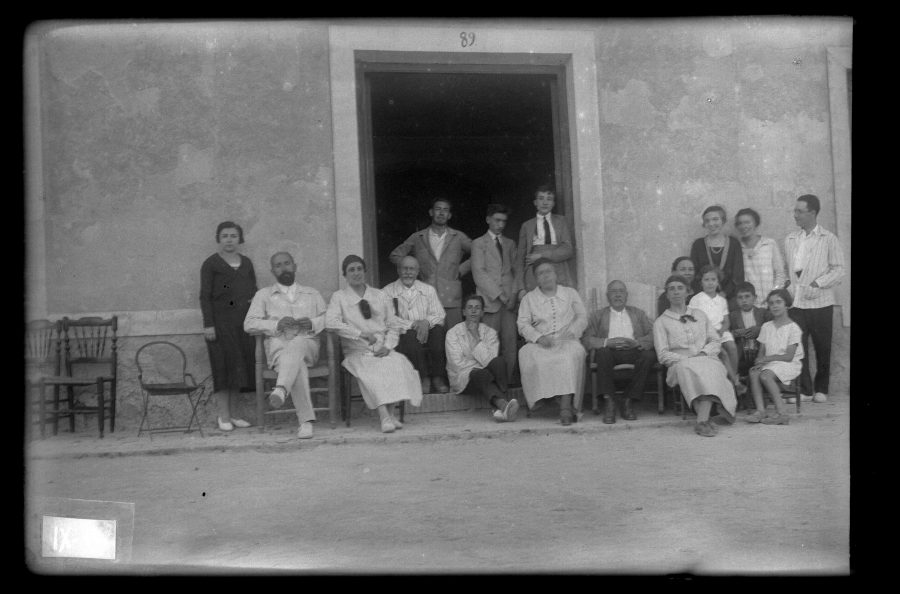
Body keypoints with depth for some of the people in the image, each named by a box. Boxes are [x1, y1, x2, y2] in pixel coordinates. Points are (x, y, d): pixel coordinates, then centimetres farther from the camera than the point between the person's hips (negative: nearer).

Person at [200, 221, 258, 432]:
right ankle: (224, 417, 0)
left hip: (243, 320, 5)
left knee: (241, 367, 4)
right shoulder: (211, 264, 0)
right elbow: (205, 296, -4)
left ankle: (232, 413, 12)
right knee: (224, 366, -5)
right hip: (221, 321, -5)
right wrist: (208, 324, -12)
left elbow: (254, 291, 17)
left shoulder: (246, 263, 13)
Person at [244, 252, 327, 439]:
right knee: (297, 364, -38)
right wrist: (277, 324, -7)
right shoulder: (264, 294, 22)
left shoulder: (312, 294, 28)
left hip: (307, 345, 1)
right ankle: (306, 420, -46)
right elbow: (249, 324, 10)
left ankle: (281, 389, -63)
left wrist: (313, 323, -5)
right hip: (278, 346, -1)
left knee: (297, 344, -39)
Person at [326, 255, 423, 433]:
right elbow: (330, 322, -9)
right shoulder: (339, 297, 9)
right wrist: (361, 334, -14)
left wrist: (387, 346, -3)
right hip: (357, 353, -2)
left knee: (398, 364, -31)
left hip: (382, 351, 2)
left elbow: (393, 325, 16)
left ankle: (390, 414, -32)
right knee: (370, 371, -36)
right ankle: (384, 416, -43)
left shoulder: (380, 296, 18)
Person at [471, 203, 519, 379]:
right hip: (490, 299, -3)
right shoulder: (479, 243, 9)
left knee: (511, 341, -6)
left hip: (509, 300, 3)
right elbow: (479, 274, -1)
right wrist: (499, 294, -9)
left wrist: (513, 294, -1)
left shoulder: (510, 244, 22)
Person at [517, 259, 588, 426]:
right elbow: (523, 324, 7)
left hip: (567, 342, -1)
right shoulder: (529, 298, 18)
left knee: (573, 353, -37)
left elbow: (582, 316, 12)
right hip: (540, 343, 1)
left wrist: (572, 331, -10)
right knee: (526, 354, -35)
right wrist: (539, 337, -13)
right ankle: (540, 400, -33)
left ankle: (566, 407, -43)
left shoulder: (570, 293, 21)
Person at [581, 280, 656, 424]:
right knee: (603, 353, -35)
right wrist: (607, 342, -16)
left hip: (633, 351, 1)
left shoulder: (638, 313, 23)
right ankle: (609, 402, -26)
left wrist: (637, 342, -13)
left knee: (649, 355, -31)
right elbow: (586, 339, 3)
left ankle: (629, 401, -21)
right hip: (610, 352, -1)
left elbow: (653, 335, 8)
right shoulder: (598, 316, 18)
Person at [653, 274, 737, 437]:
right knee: (689, 368, -39)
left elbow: (715, 341, 17)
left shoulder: (700, 315, 25)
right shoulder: (661, 322, 14)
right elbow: (663, 355, 3)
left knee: (710, 368, -36)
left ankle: (702, 421, -47)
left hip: (707, 358, 2)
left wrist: (704, 352, -5)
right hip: (680, 363, -2)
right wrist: (686, 358, -12)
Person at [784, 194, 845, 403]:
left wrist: (818, 284, -15)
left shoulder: (829, 239, -1)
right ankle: (804, 389, 7)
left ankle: (821, 389, 18)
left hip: (820, 302, -3)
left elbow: (838, 270, -4)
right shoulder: (790, 239, 11)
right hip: (795, 302, 3)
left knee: (822, 347, 5)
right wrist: (787, 288, -1)